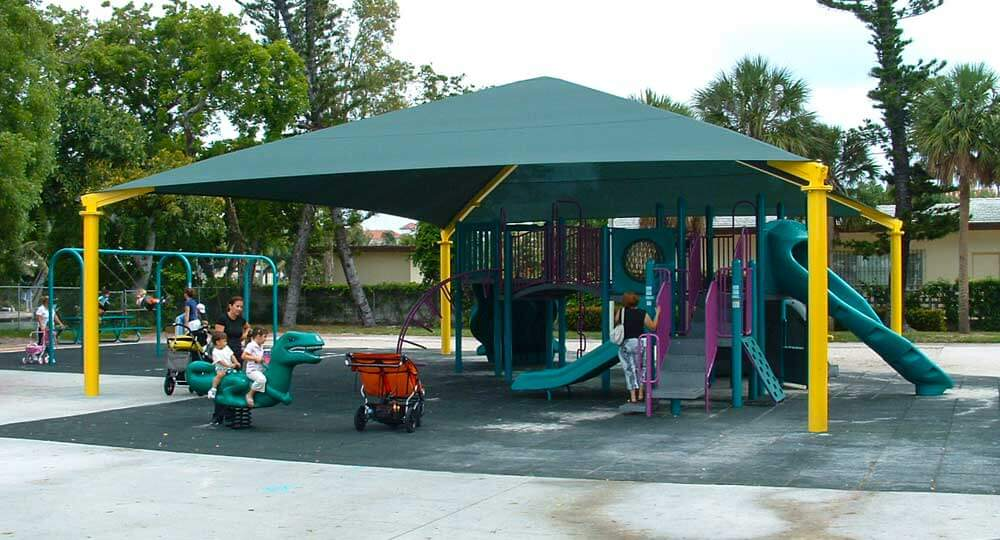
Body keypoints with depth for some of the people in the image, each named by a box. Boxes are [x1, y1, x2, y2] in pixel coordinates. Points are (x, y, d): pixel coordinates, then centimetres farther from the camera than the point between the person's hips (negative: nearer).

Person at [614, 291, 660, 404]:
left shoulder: (621, 312, -3)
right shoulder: (643, 314, -5)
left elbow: (616, 321, 14)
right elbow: (653, 327, 1)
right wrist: (657, 313, 13)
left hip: (624, 345, 0)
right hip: (639, 343, 0)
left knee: (629, 369, 7)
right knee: (640, 368, 18)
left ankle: (633, 397, 3)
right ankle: (640, 394, 18)